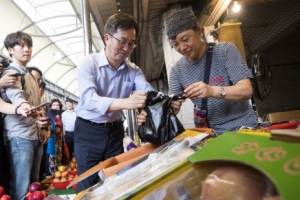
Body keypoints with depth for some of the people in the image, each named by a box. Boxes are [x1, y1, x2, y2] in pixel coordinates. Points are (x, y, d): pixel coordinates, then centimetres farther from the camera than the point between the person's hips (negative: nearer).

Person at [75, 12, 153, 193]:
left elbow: (149, 93, -18)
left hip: (115, 131, 4)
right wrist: (125, 102, -50)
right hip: (89, 132, -4)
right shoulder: (88, 64, -16)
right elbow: (88, 100, -32)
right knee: (88, 184, 7)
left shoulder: (134, 70, -2)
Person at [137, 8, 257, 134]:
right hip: (211, 132, 5)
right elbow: (172, 106, -1)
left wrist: (212, 91, -32)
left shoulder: (225, 51, -8)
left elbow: (246, 90, -14)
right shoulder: (177, 70, 1)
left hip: (242, 128, -5)